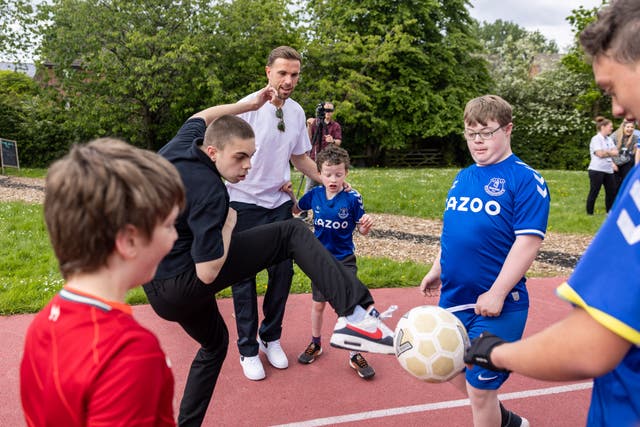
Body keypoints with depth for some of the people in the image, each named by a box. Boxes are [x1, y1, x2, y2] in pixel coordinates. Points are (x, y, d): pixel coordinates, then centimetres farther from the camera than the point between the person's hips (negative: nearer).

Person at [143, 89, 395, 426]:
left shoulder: (180, 144, 0)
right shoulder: (209, 192, -22)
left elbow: (201, 117, 25)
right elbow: (208, 273, -23)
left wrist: (248, 104, 22)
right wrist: (228, 225, -9)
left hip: (160, 291, 9)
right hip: (184, 282, -9)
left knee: (214, 343, 33)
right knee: (292, 234, -11)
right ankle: (355, 314, -21)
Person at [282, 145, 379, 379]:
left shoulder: (353, 198, -14)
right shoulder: (314, 194, -5)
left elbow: (362, 230, -7)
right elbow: (296, 210, 13)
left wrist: (366, 225, -29)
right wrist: (289, 193, -4)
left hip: (345, 260, -2)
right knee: (318, 304, 16)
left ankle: (355, 355, 15)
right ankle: (315, 344, 37)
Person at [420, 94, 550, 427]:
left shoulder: (525, 179, -11)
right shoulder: (462, 178, 9)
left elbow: (528, 240, -18)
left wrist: (497, 293, -21)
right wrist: (437, 271, 18)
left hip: (495, 304, -7)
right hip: (452, 298, 7)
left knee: (479, 387, 4)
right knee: (458, 374, 21)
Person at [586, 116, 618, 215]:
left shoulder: (609, 140, 15)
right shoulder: (596, 139, -9)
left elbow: (615, 152, 7)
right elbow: (600, 154, -19)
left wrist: (612, 162, -12)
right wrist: (611, 153, -1)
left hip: (608, 170, 8)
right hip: (597, 170, -8)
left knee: (612, 191, 10)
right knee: (594, 192, -2)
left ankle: (609, 213, 21)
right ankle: (589, 213, 6)